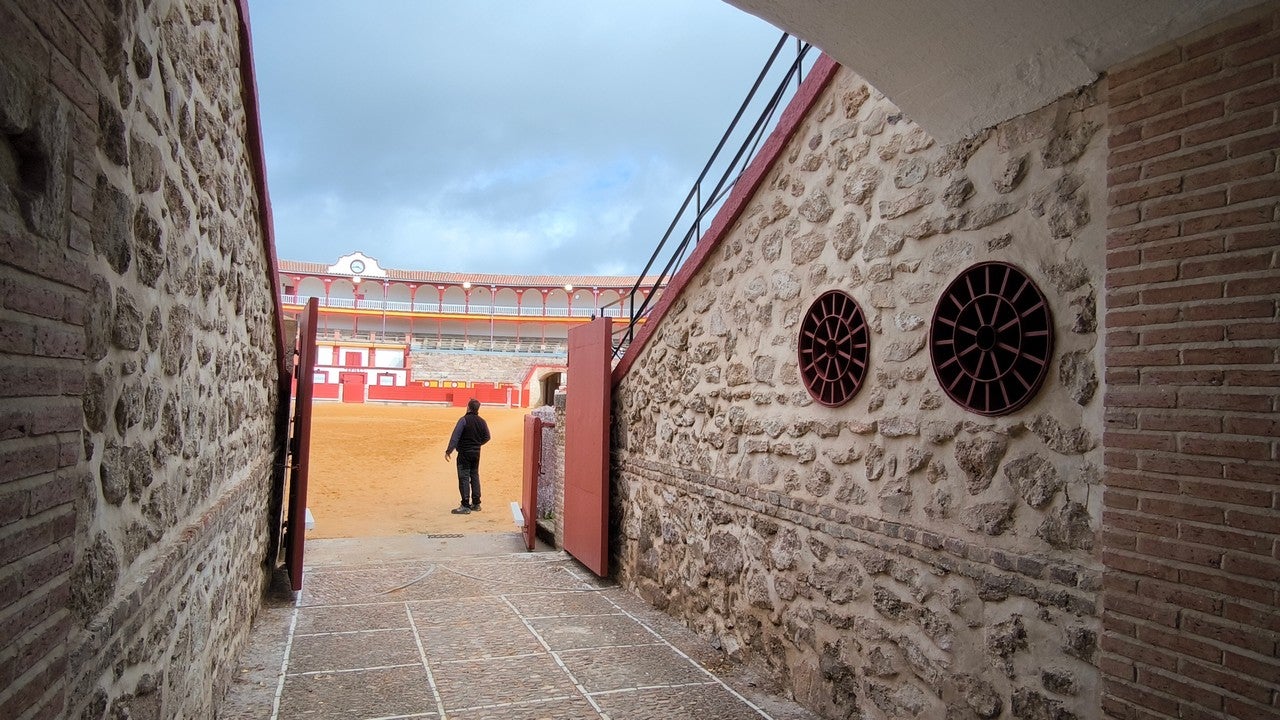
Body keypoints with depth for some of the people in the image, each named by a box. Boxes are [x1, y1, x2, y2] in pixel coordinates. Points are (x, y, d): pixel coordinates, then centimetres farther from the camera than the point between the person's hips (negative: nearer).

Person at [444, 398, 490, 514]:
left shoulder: (464, 420, -15)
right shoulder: (482, 421, 3)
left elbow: (455, 436, -20)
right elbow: (486, 437, 10)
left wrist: (449, 450, -20)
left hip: (464, 453, -6)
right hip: (476, 452, 6)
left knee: (464, 478, -3)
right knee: (474, 476, 16)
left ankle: (465, 506, -4)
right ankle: (476, 504, 21)